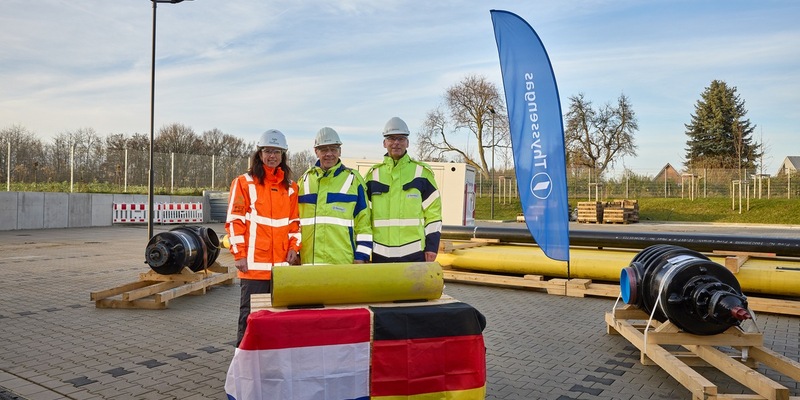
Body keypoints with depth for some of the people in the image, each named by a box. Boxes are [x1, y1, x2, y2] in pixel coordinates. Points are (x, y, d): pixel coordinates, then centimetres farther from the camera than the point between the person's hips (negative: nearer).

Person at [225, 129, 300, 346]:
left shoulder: (290, 187, 13)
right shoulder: (244, 182, 0)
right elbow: (235, 221, -3)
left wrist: (293, 247, 3)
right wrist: (239, 254, -8)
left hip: (282, 263, 4)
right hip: (253, 263, -4)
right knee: (250, 313, 2)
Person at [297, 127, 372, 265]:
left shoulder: (354, 179, 6)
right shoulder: (304, 180, 14)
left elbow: (364, 221, 4)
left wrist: (361, 256, -3)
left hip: (344, 260, -2)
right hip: (309, 260, 3)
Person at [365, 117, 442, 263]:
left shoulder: (422, 173, 4)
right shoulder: (373, 175, 9)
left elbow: (434, 213, 4)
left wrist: (432, 246, -3)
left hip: (414, 253, -2)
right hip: (380, 253, 2)